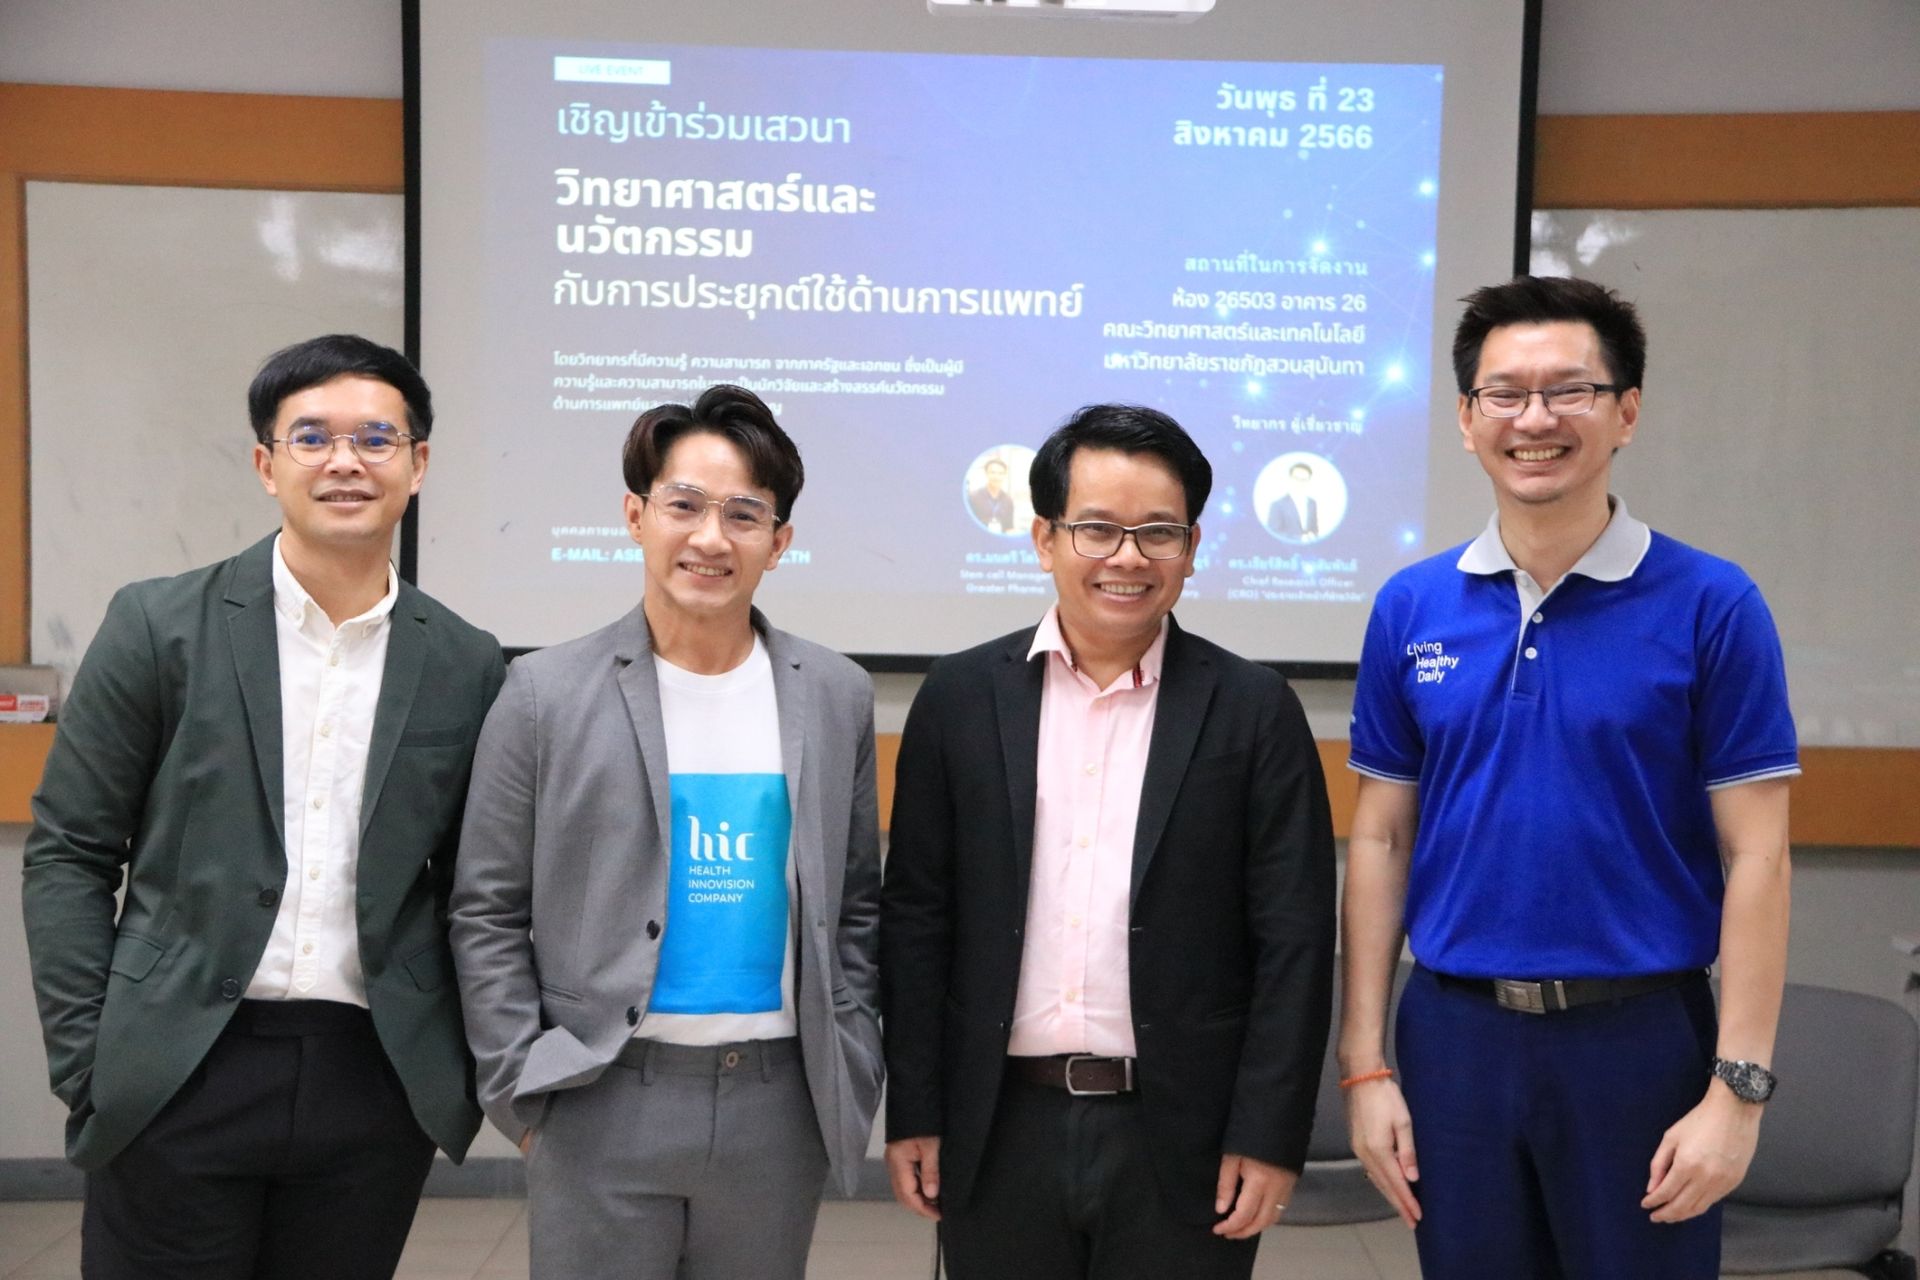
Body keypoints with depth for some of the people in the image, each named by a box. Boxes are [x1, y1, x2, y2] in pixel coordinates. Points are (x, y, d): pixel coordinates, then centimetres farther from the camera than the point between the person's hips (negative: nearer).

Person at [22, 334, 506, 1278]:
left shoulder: (465, 667, 3)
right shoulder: (159, 626, -2)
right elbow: (68, 854, 0)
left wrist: (473, 1072, 4)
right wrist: (86, 1065, -5)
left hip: (375, 1085, 2)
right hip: (177, 1082, -1)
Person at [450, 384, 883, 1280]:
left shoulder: (837, 698, 3)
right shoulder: (546, 694, -4)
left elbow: (855, 905, 9)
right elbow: (488, 913, -1)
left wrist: (851, 1071, 3)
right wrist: (523, 1088, -6)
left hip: (779, 1104, 2)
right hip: (602, 1102, -2)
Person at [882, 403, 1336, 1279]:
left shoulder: (1254, 710, -2)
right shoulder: (961, 698, 2)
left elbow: (1294, 939, -3)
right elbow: (916, 920, 3)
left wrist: (1270, 1137, -6)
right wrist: (915, 1113, 2)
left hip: (1182, 1139, -1)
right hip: (1002, 1133, 1)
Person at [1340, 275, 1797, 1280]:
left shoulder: (1711, 606, -6)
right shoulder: (1411, 608, 2)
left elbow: (1755, 857, -6)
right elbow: (1379, 840, 4)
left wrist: (1738, 1088, -10)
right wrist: (1364, 1064, 1)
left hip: (1640, 1037, -2)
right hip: (1454, 1034, 3)